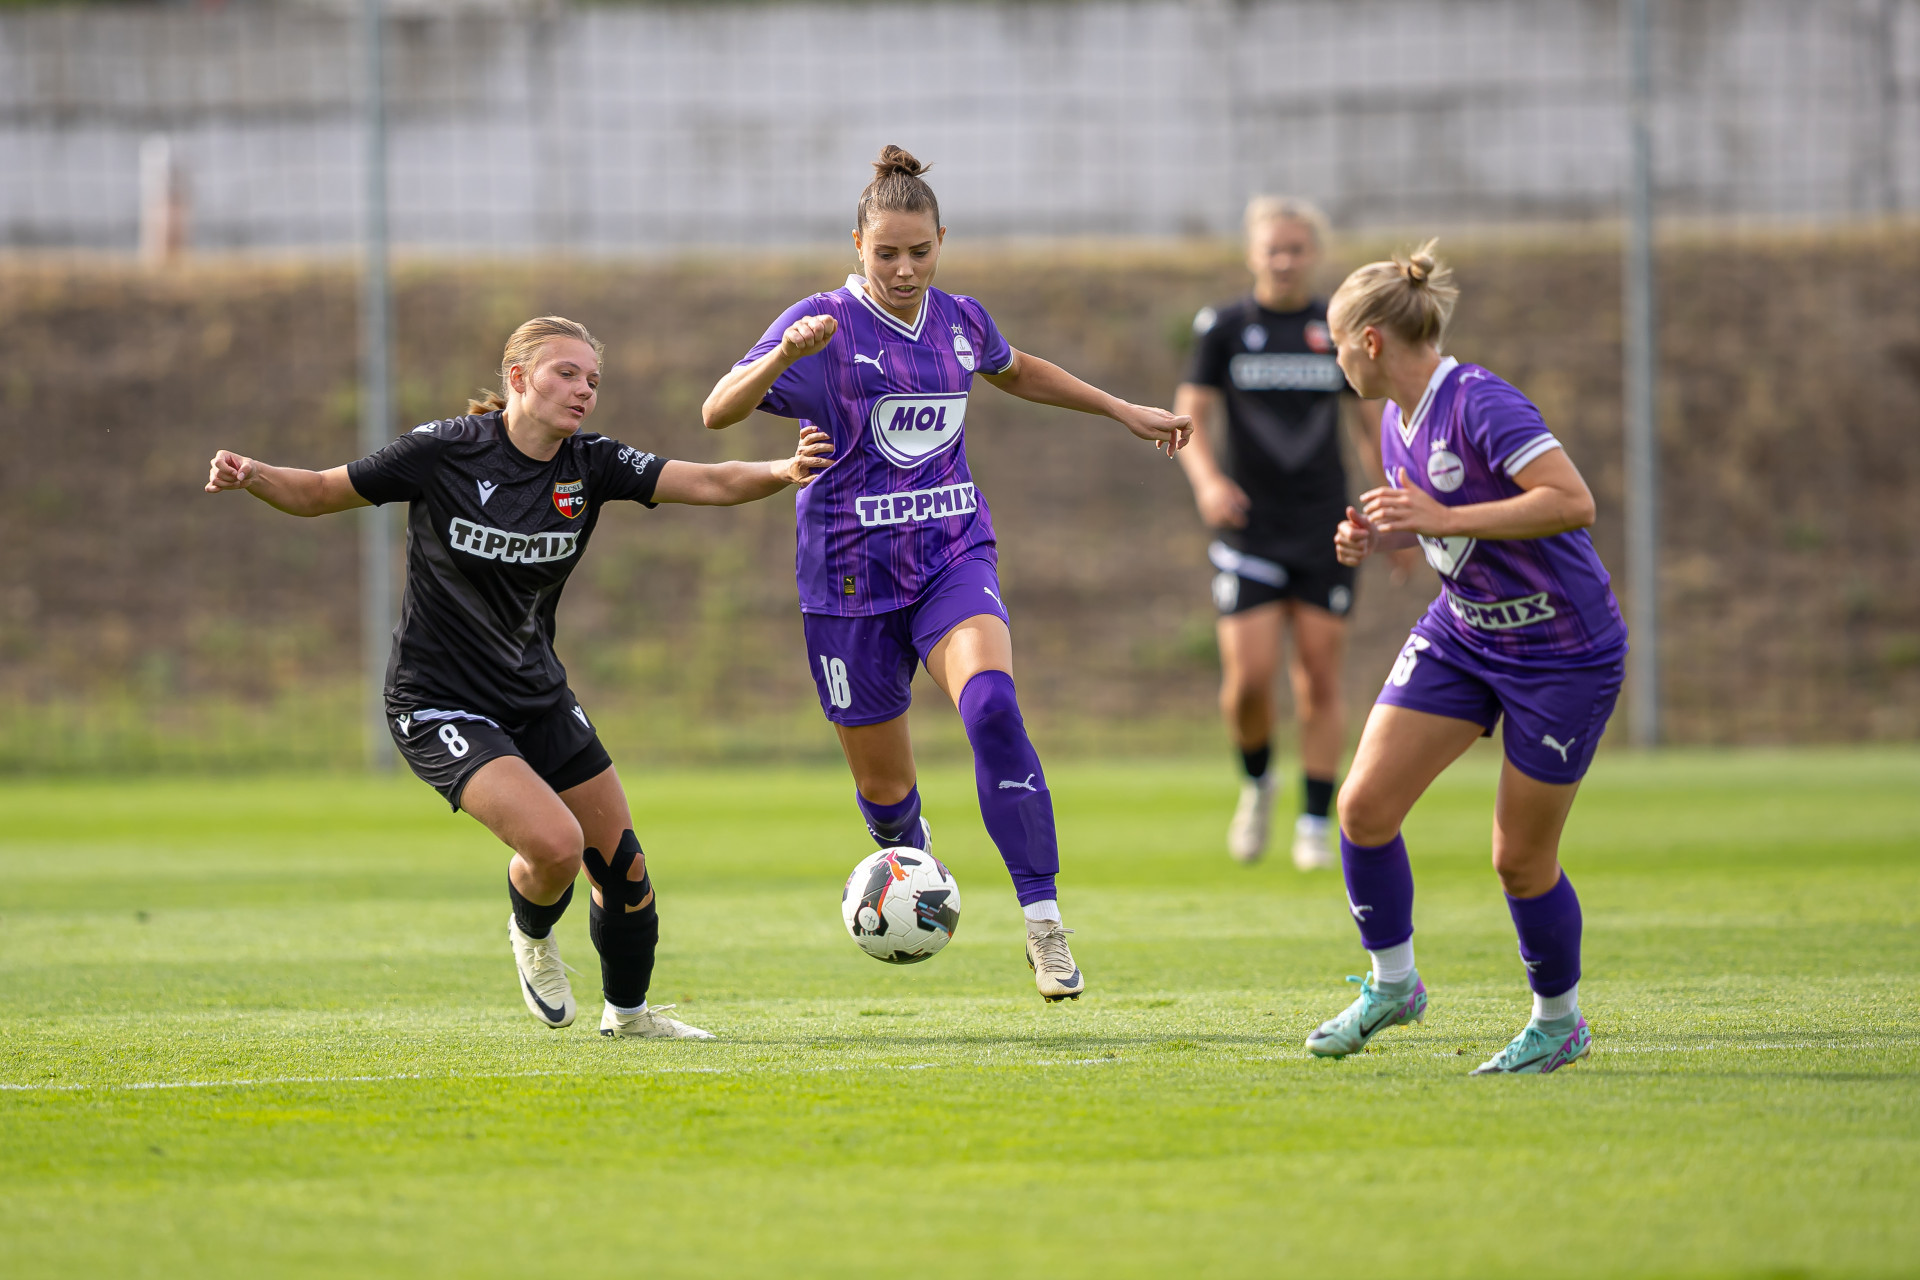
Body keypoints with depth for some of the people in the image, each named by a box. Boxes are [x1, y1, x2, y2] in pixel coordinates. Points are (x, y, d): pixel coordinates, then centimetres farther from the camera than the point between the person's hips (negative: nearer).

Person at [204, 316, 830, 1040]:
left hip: (538, 697, 6)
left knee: (621, 864, 8)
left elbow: (709, 483, -16)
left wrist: (784, 473, -35)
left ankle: (627, 1011, 35)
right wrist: (251, 476, -26)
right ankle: (531, 934, 12)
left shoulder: (591, 465, -5)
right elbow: (316, 495, -6)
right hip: (439, 705, -6)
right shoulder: (445, 451, -16)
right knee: (555, 841, -24)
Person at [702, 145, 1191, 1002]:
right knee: (882, 781, 8)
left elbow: (1014, 371, 29)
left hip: (953, 555, 2)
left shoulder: (959, 321, 5)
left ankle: (1043, 921, -27)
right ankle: (909, 861, 47)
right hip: (851, 574, -2)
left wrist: (1122, 411, 31)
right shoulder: (823, 326, -10)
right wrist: (783, 356, -39)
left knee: (991, 704, -28)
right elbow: (718, 412, -21)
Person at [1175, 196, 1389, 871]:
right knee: (1248, 677, -10)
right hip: (1249, 530, -1)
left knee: (1320, 680, -1)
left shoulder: (1340, 331, 6)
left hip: (1324, 530, 1)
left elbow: (1371, 426, 13)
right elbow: (1190, 417, 0)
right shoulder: (1223, 328, 2)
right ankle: (1256, 782, 18)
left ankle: (1316, 824, 7)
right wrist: (1207, 479, -19)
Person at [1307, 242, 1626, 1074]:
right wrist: (1376, 537, 1)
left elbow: (1573, 502, -32)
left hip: (1562, 654, -8)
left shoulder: (1480, 404, -23)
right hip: (1460, 634, 8)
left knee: (1521, 860, 0)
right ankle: (1391, 984, 14)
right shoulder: (1399, 423, 4)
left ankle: (1558, 1022, 23)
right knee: (1366, 804, -5)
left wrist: (1445, 518, -31)